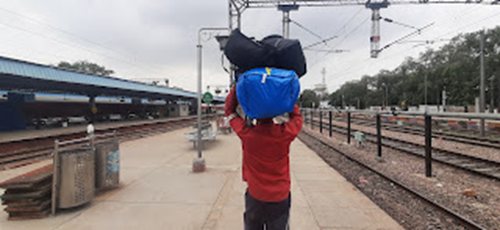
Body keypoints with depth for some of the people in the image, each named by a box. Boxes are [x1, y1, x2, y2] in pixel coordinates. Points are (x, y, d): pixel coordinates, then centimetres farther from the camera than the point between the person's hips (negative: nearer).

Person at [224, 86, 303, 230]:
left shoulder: (246, 133, -16)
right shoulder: (285, 133, -16)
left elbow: (229, 110, 1)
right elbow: (296, 116, 8)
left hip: (255, 196, 0)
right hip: (280, 198, 0)